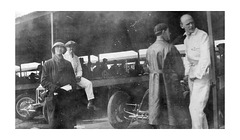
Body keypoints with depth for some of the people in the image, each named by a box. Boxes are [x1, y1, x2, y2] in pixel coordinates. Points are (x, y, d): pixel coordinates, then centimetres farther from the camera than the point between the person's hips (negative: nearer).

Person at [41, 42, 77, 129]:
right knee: (54, 124, 0)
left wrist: (71, 87, -5)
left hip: (66, 98, 2)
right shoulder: (47, 64, 7)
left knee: (69, 124, -2)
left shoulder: (68, 64, 17)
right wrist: (56, 88, -14)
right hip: (53, 98, -2)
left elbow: (73, 79, 17)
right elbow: (43, 81, -1)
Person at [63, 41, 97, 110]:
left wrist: (78, 76, -6)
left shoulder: (76, 58, 18)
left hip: (76, 77, 5)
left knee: (88, 83, -16)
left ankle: (90, 103, -21)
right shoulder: (64, 57, 3)